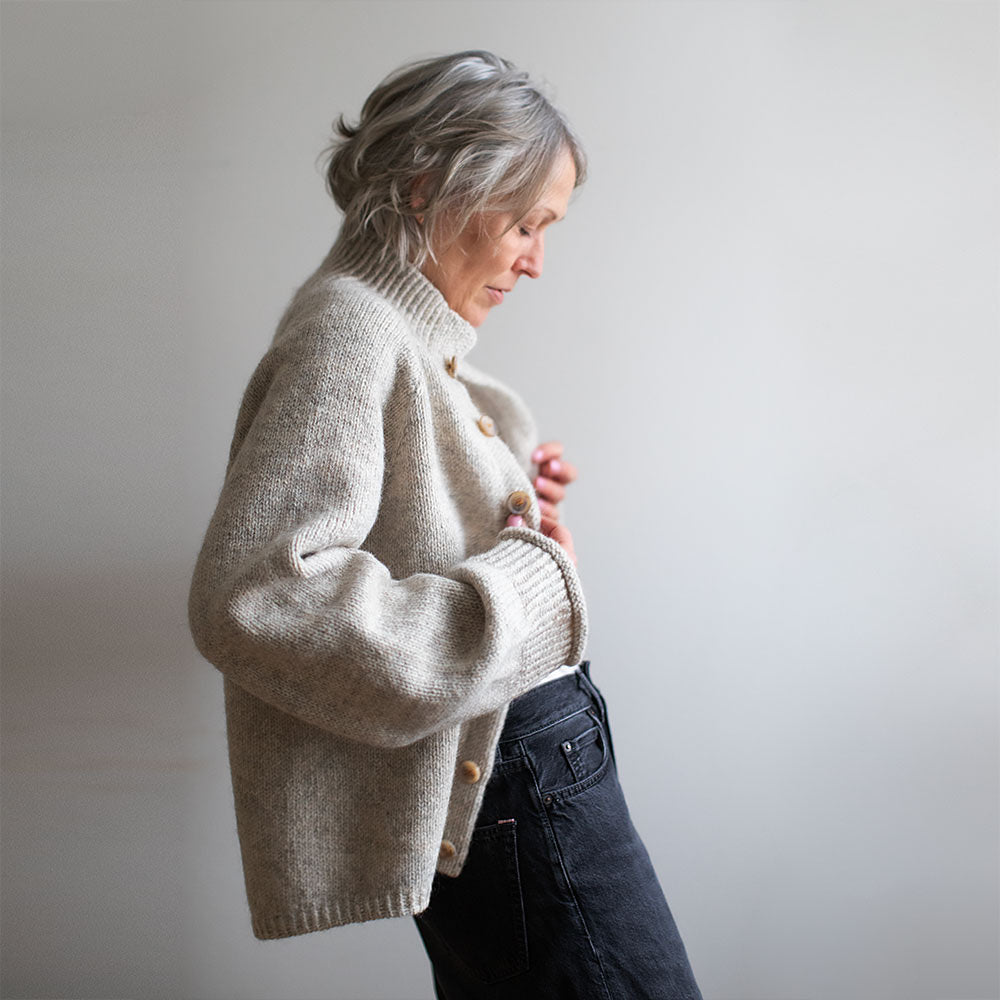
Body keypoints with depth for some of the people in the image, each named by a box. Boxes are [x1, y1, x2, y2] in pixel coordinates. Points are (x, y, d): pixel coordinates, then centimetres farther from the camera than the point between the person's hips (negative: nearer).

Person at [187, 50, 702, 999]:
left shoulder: (412, 340, 12)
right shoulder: (345, 335, -19)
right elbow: (250, 598, -31)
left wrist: (513, 500, 4)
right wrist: (528, 580, -23)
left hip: (522, 771, 10)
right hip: (509, 789, -10)